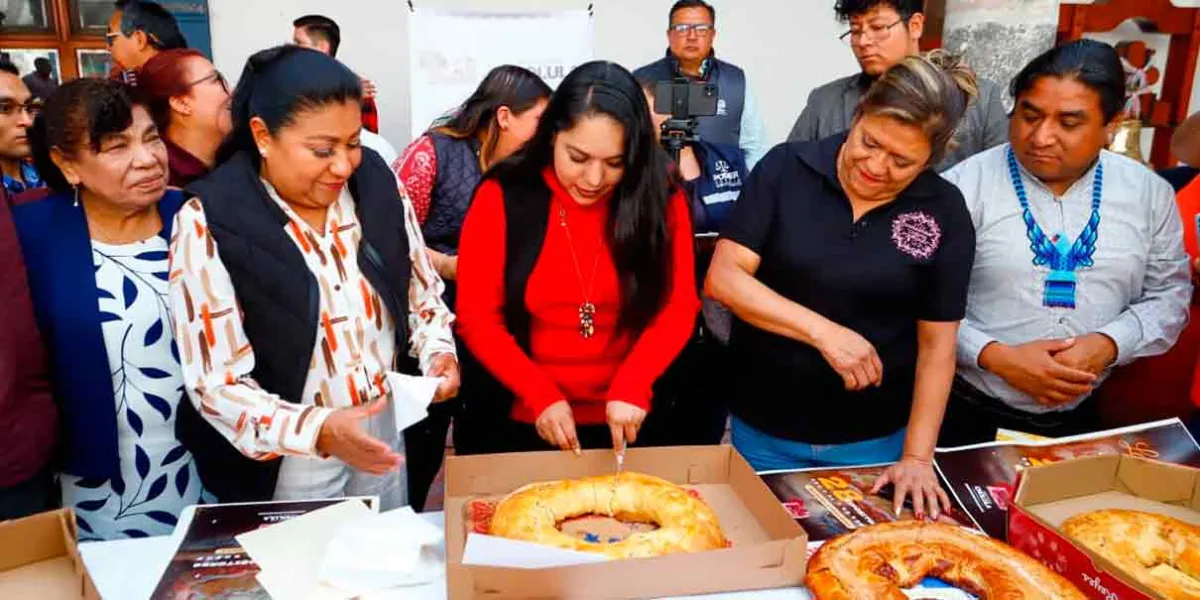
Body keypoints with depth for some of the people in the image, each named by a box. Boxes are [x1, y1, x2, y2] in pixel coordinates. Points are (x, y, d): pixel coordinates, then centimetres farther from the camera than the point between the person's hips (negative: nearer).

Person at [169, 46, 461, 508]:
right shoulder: (210, 225, -19)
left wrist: (438, 353, -14)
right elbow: (216, 385, -19)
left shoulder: (377, 184, -7)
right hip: (285, 463, -4)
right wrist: (316, 431, -33)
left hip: (386, 435, 4)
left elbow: (422, 295, 6)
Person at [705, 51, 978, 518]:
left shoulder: (944, 213, -5)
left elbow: (937, 344, -3)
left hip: (876, 442, 1)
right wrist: (823, 331, -23)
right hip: (764, 432, 0)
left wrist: (917, 456, -7)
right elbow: (723, 277, -15)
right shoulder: (786, 168, -9)